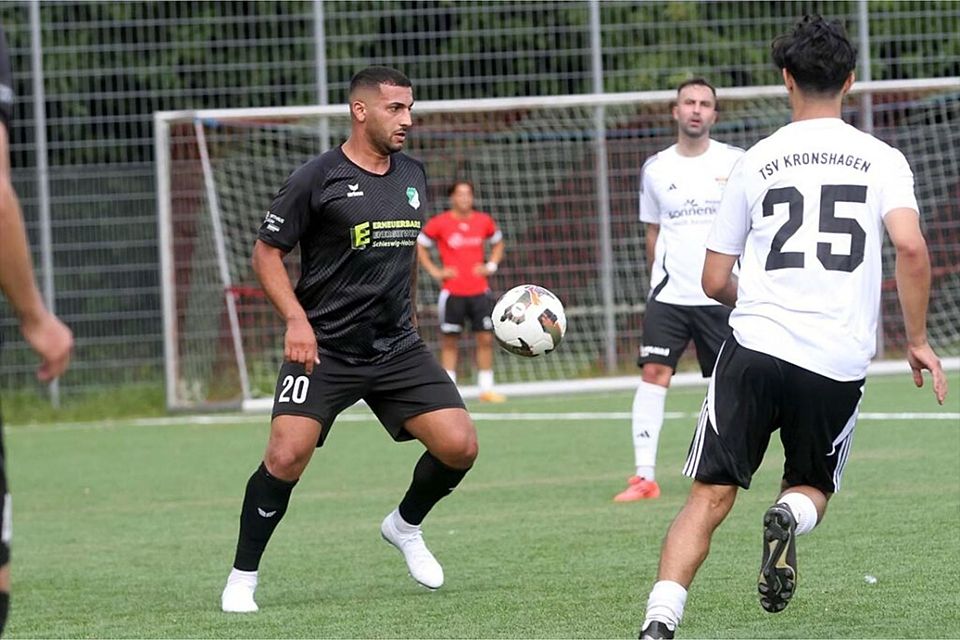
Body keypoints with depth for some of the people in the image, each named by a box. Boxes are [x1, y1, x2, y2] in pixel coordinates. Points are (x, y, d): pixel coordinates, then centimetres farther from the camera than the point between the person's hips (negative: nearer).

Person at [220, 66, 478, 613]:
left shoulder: (413, 176, 9)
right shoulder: (317, 179, -9)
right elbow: (267, 253, -4)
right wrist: (297, 319, -15)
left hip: (397, 347, 5)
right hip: (325, 348, -5)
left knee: (460, 446, -7)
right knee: (287, 456, -19)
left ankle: (406, 526, 23)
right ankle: (243, 577, 0)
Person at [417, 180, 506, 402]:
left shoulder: (484, 221, 7)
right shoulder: (439, 223, -3)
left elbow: (497, 243, 24)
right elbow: (419, 246, 6)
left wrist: (491, 265, 8)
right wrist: (434, 271, -3)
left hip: (479, 290, 3)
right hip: (452, 291, -3)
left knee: (486, 338, -2)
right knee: (450, 342, 1)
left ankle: (486, 388, 4)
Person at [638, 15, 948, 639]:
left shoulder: (756, 161, 8)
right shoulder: (881, 159, 5)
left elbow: (715, 280, 11)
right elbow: (911, 247, -11)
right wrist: (918, 341, 0)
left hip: (755, 348, 0)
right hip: (840, 365, 0)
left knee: (710, 497, 1)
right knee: (813, 489, 21)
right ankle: (790, 517, -15)